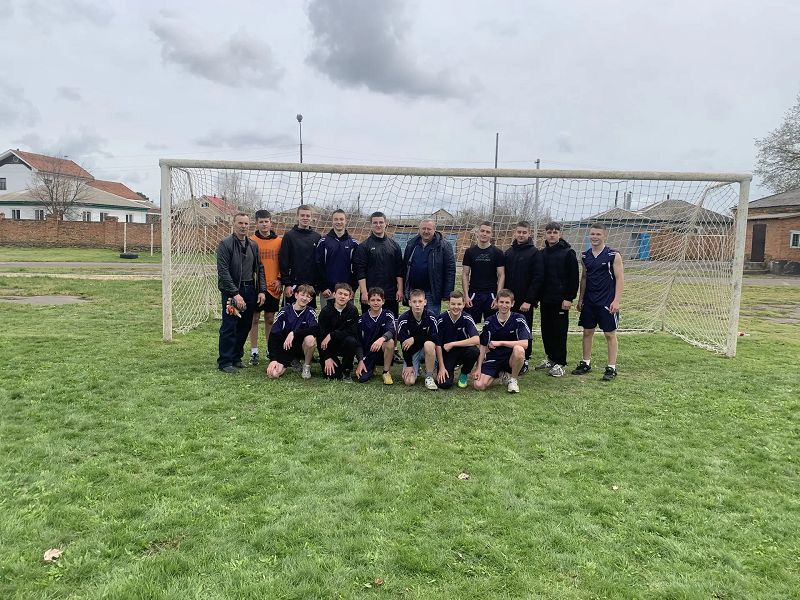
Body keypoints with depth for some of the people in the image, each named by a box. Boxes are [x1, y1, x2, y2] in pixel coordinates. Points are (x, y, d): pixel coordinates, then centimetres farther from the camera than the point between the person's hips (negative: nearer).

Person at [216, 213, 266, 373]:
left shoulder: (253, 245, 13)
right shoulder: (225, 244, -7)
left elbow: (259, 269, 15)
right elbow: (223, 271, -14)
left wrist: (262, 290, 4)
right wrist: (235, 293, -19)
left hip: (250, 290, 6)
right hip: (232, 291, -6)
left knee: (245, 327, 11)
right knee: (229, 327, -2)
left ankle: (236, 357, 24)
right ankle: (225, 362, 7)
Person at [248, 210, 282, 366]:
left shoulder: (279, 241, 4)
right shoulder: (251, 241, -2)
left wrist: (279, 279, -1)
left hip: (273, 287, 2)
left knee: (270, 319, 10)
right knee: (254, 319, 4)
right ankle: (254, 352, 12)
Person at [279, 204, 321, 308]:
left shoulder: (317, 237, 9)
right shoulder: (289, 236, -1)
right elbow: (283, 262, -5)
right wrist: (286, 284, -11)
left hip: (311, 284, 3)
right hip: (293, 284, -3)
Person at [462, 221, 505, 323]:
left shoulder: (497, 252, 3)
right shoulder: (470, 251, 6)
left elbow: (501, 276, 1)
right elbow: (465, 275, 6)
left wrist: (498, 297, -8)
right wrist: (466, 296, -4)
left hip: (491, 295, -1)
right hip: (474, 295, 1)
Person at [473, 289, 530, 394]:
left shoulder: (519, 319, -8)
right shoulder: (489, 322, 0)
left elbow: (524, 344, -20)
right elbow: (483, 346, 4)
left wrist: (500, 343, -22)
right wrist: (479, 368, -5)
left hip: (511, 359, -2)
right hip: (493, 359, 3)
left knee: (519, 349, -37)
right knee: (479, 385, -18)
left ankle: (512, 379, -9)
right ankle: (502, 375, 14)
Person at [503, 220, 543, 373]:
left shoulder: (535, 253, -4)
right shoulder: (508, 252, 12)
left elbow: (537, 279, -11)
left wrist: (529, 300, -17)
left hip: (525, 302, -4)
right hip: (509, 300, 5)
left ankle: (524, 361, 14)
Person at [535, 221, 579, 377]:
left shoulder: (568, 253, -6)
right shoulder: (542, 254, 11)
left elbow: (574, 278, -9)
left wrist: (569, 298, -14)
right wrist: (536, 297, 11)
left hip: (561, 300, -6)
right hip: (545, 299, 6)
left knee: (559, 331, -2)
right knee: (546, 330, 11)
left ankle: (560, 363, 6)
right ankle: (550, 358, 24)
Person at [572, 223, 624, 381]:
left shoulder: (613, 255, -7)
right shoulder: (585, 255, 7)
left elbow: (620, 279, -8)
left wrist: (616, 300, -15)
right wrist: (580, 299, 12)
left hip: (607, 302, -5)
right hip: (589, 301, 5)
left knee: (610, 334, 2)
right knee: (587, 332, 10)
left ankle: (611, 368, 10)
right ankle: (586, 363, 21)